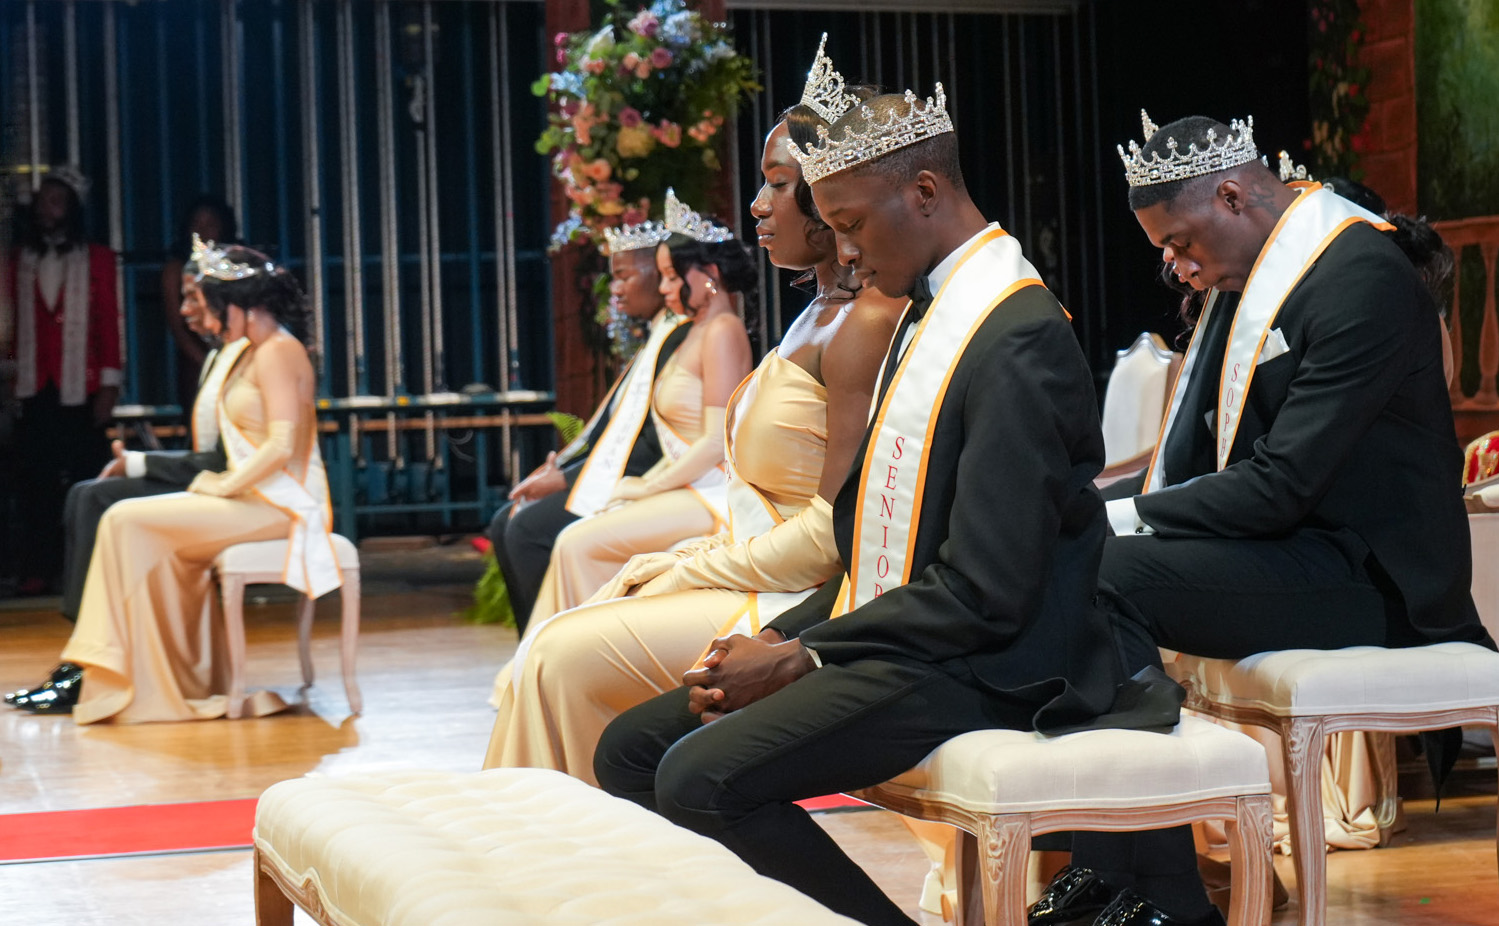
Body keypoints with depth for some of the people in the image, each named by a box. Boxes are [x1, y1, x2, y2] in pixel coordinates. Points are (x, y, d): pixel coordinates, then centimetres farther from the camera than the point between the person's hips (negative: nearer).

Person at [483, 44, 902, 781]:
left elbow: (835, 530, -19)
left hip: (801, 608, -9)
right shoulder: (820, 315, 17)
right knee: (552, 653, -2)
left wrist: (687, 573, -12)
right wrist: (673, 565, 5)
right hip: (754, 577, 9)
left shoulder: (865, 322, -15)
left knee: (567, 658, -17)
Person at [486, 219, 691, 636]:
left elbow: (657, 447, -21)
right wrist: (559, 469, 5)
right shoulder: (657, 337, 17)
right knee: (505, 523, 4)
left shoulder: (681, 339, -16)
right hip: (620, 476, 11)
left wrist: (566, 480, -17)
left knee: (529, 528, -21)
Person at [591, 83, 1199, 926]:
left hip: (978, 674, -10)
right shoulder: (929, 314, 16)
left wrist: (799, 659, -15)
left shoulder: (1018, 338, -17)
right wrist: (781, 638, 2)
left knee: (702, 779, -26)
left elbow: (985, 594, -21)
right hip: (894, 645, 10)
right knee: (631, 751, 3)